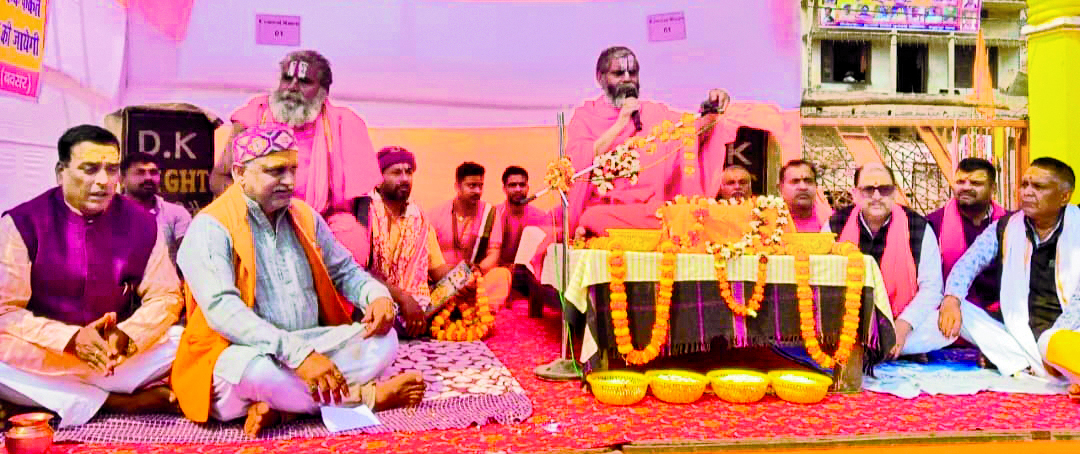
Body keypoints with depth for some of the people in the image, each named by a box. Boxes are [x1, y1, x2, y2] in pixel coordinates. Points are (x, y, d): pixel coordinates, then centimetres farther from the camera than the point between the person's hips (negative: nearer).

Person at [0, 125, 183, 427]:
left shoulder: (141, 223, 1)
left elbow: (165, 297, 1)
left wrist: (126, 336, -19)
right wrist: (71, 339, -25)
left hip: (121, 356, 2)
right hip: (43, 359, -2)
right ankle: (119, 403, -23)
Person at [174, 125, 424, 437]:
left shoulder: (305, 217, 11)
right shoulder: (210, 228, -10)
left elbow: (344, 271, 19)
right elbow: (222, 309, -24)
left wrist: (377, 295, -6)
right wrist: (297, 353, -34)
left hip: (310, 350, 6)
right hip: (240, 358, -6)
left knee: (382, 339, -13)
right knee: (259, 368, -39)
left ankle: (281, 407, -24)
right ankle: (364, 396, -15)